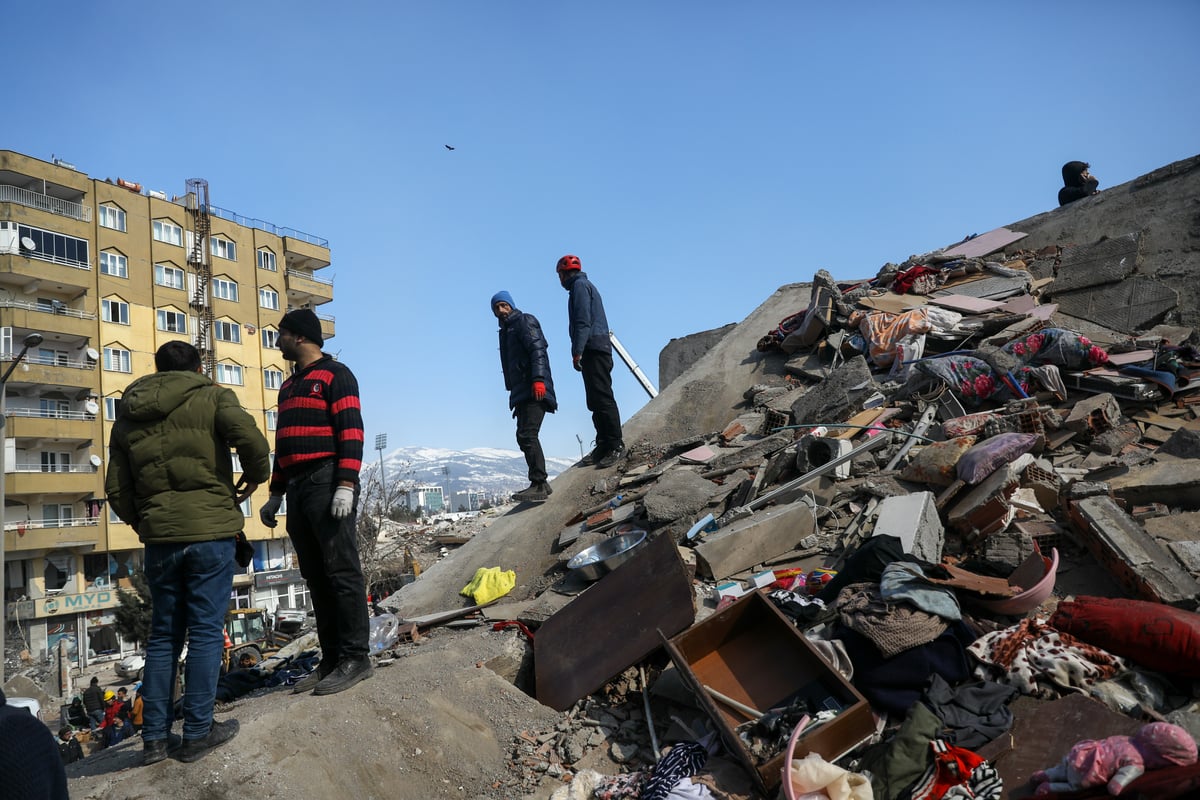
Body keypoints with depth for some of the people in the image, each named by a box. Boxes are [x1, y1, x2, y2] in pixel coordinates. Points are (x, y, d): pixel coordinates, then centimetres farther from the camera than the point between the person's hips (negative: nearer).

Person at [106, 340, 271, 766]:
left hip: (159, 538, 5)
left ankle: (153, 737, 18)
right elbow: (252, 440, -19)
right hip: (210, 531, -5)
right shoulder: (212, 397, -2)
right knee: (206, 632, 3)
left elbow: (117, 490, 12)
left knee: (163, 634, 15)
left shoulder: (127, 415, 13)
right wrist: (255, 477, -1)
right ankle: (198, 732, 9)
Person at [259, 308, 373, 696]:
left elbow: (351, 431, -13)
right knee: (316, 577, 8)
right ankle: (331, 660, 14)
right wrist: (276, 493, 22)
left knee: (341, 572, -8)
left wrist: (346, 484, -21)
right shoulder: (289, 385, 24)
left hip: (327, 484, -9)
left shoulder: (335, 374, -2)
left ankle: (355, 658, -2)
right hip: (297, 489, 9)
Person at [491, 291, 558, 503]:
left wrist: (538, 379, -25)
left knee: (527, 435, -17)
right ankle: (541, 484, 10)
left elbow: (537, 350, -13)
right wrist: (513, 393, 18)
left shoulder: (525, 321, 1)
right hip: (521, 393, 9)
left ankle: (539, 484, -19)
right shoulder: (506, 331, 26)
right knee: (524, 437, 7)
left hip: (534, 390, -9)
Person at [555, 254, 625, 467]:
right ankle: (603, 446, 10)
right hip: (596, 350, 10)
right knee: (596, 400, 9)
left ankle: (616, 446, -14)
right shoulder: (585, 285, 27)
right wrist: (580, 351, 21)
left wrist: (577, 352, -21)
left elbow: (583, 321, -16)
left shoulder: (579, 285, -4)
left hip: (593, 349, -10)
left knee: (602, 399, -13)